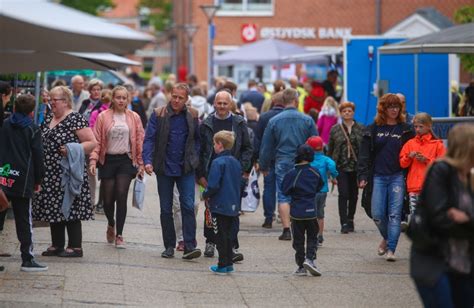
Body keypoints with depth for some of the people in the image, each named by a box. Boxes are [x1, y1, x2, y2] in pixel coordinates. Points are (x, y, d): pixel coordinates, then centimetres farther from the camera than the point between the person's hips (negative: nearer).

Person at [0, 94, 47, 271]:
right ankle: (27, 260, 1)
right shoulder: (32, 130, -2)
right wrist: (38, 181, 7)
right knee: (23, 221, 1)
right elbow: (38, 157, -3)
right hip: (22, 181, -3)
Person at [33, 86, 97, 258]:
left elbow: (92, 142, -12)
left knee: (70, 209, -6)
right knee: (53, 208, 10)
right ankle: (57, 245, 18)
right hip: (49, 173, 8)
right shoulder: (48, 119, 14)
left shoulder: (75, 119, -9)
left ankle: (75, 247, 0)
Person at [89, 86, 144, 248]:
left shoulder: (134, 118, 5)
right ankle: (111, 224, 34)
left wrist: (140, 164, 3)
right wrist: (93, 160, -10)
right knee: (108, 198, 2)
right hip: (108, 160, 0)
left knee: (121, 195, -12)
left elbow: (139, 141, 6)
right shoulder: (103, 117, 1)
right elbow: (96, 140, -1)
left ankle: (119, 234, -5)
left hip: (126, 160, 0)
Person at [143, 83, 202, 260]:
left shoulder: (192, 116, 3)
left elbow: (198, 139, 13)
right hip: (164, 169, 0)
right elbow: (149, 139, -7)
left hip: (186, 169, 0)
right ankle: (169, 246, 16)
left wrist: (195, 158, 2)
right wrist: (147, 161, -20)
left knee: (188, 206, -11)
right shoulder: (158, 115, -3)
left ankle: (190, 246, -13)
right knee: (166, 209, 7)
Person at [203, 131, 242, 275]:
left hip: (220, 206, -7)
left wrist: (205, 195, -3)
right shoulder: (236, 162, 8)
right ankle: (229, 263, 18)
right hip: (233, 206, 7)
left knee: (221, 235, 0)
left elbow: (213, 186, -21)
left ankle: (223, 265, 2)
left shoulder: (218, 162, -16)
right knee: (227, 234, 16)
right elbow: (239, 184, 14)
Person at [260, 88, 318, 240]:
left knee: (283, 197, 3)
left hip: (282, 164, 0)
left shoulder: (274, 121, 0)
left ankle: (286, 230, -4)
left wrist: (264, 166, 15)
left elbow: (266, 146, 5)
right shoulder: (307, 120, -1)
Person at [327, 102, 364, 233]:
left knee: (353, 195, 9)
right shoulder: (335, 129, 5)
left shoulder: (361, 129, 3)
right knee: (343, 194, -9)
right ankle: (344, 223, -9)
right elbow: (330, 149, 8)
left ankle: (350, 219, 27)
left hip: (356, 167, 1)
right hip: (341, 167, -1)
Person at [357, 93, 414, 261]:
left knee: (395, 214, -6)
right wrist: (362, 176, -3)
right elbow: (364, 154, 6)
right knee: (377, 215, -1)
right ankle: (386, 238, 26)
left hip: (397, 177, -1)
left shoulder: (405, 129, 7)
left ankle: (391, 249, -2)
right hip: (379, 177, 1)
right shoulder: (373, 129, 8)